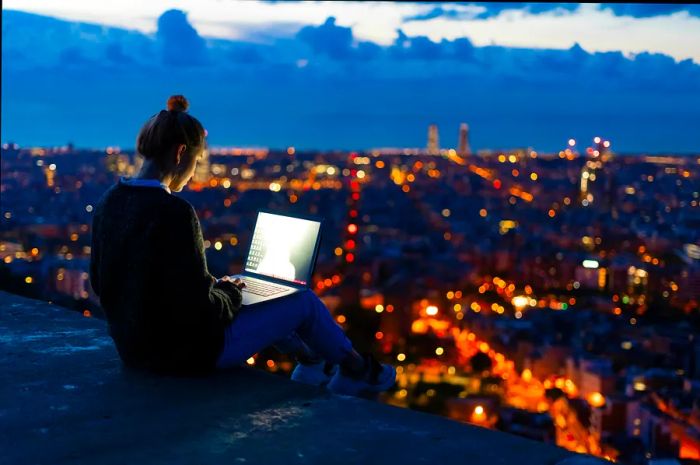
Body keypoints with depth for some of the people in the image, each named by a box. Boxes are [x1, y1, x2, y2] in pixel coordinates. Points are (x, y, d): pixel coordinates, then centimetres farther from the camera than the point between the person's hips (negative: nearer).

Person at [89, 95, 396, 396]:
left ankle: (311, 361, 49)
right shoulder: (173, 212, -28)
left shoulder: (109, 202, -2)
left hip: (132, 346, 8)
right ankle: (355, 369, 39)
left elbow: (101, 282, 9)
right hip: (187, 352, -8)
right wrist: (228, 293, -3)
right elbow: (199, 308, -27)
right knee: (305, 301, 11)